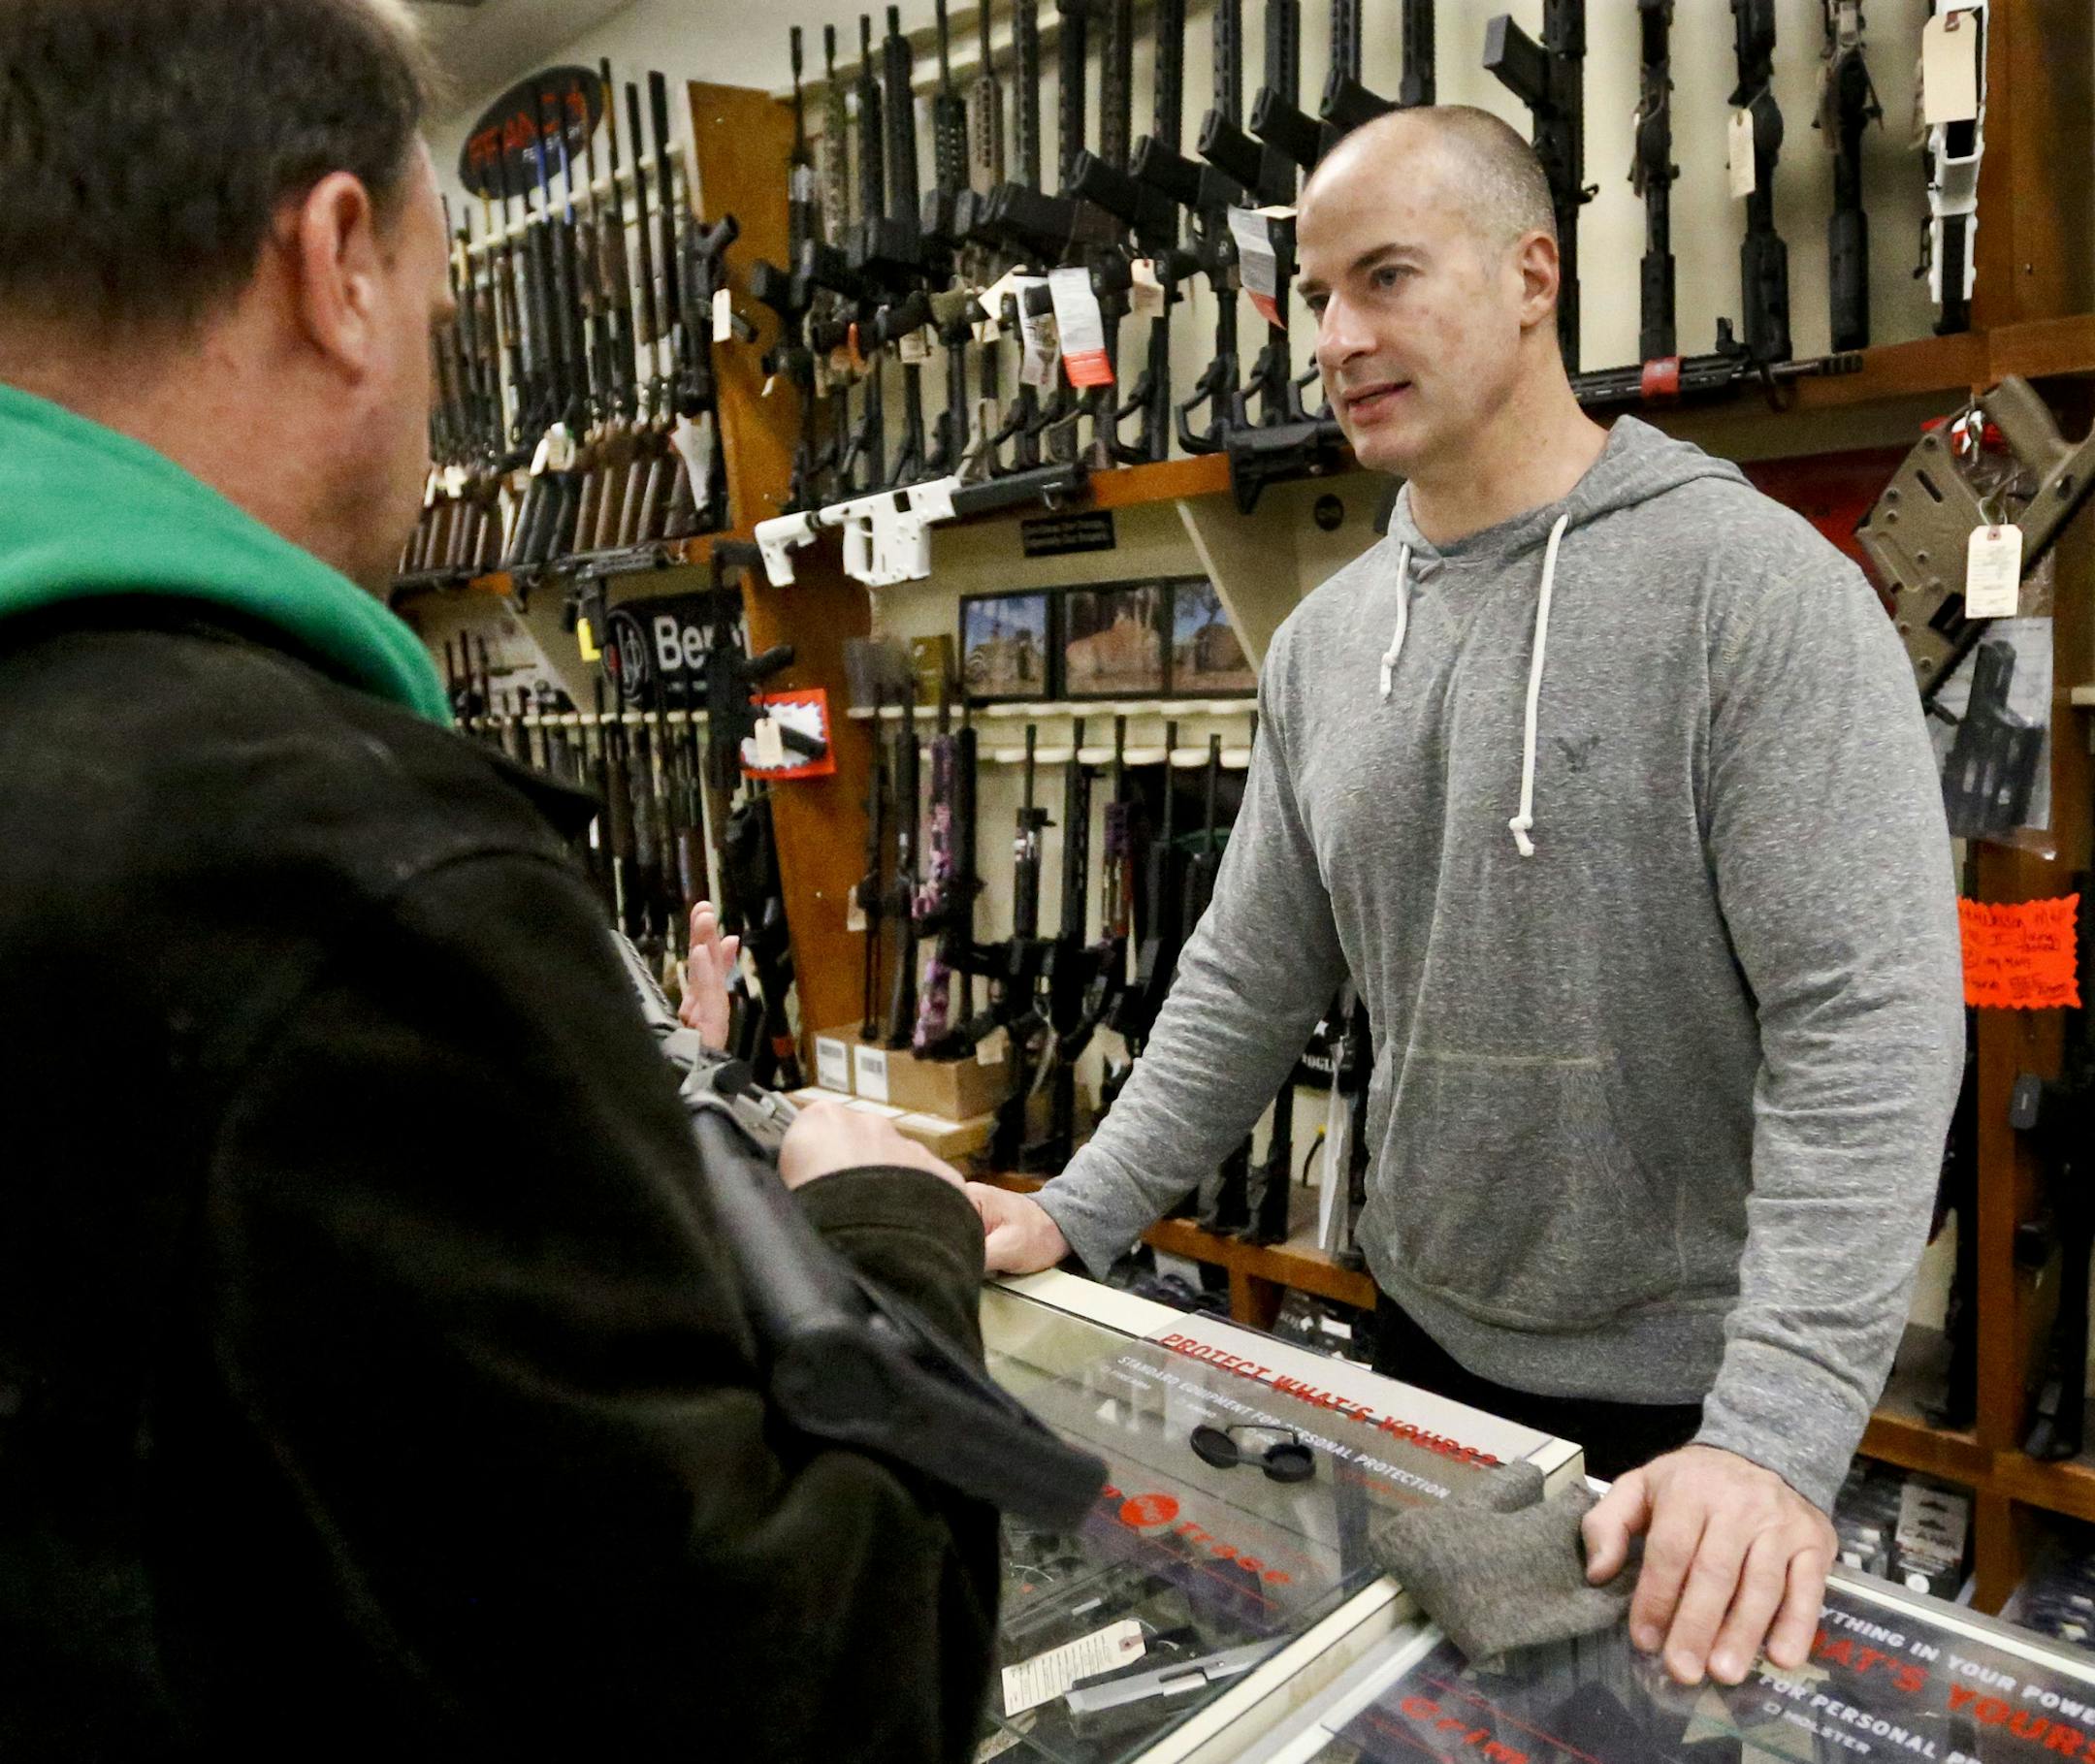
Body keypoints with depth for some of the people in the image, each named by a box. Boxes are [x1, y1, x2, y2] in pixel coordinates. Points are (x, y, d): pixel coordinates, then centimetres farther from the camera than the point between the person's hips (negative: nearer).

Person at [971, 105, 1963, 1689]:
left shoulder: (1759, 584, -17)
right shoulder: (1324, 643, 2)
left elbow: (1869, 1024, -23)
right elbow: (1250, 983, 7)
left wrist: (1777, 1438, -28)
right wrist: (1076, 1216, 1)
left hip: (1689, 1399, -5)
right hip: (1426, 1345, 6)